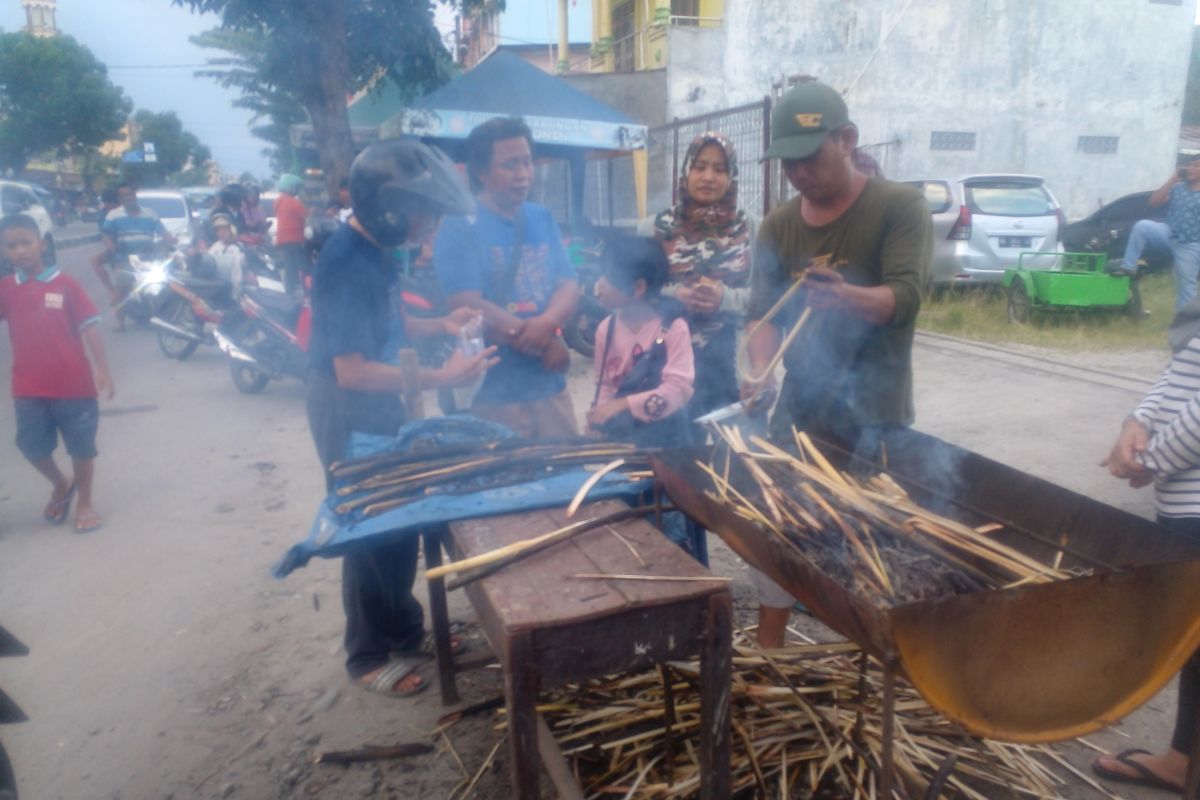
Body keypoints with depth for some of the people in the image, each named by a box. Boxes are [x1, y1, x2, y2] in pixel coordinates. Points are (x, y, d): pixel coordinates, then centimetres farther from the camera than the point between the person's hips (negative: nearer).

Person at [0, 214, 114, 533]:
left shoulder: (66, 285, -6)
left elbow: (89, 328, -7)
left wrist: (102, 369, -12)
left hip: (73, 384, -3)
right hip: (29, 388, 3)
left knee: (82, 447, 7)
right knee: (32, 446, 10)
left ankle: (85, 503, 24)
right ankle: (61, 485, 38)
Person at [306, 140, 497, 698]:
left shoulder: (373, 251, 3)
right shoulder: (346, 264, -25)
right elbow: (352, 370, -28)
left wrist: (440, 325, 0)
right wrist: (441, 376, -29)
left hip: (379, 404, 9)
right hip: (350, 412, -9)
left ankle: (406, 632, 35)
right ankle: (369, 656, 23)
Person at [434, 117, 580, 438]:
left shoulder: (542, 219, 10)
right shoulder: (458, 227, -8)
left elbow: (569, 288, 4)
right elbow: (469, 309, -16)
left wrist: (546, 323, -19)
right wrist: (545, 344, -13)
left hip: (549, 385, 6)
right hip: (491, 392, -5)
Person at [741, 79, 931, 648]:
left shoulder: (900, 207, -6)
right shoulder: (779, 226, 7)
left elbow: (905, 298, -19)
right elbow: (762, 312, 1)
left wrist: (845, 296, -40)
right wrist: (761, 369, -20)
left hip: (876, 421, -4)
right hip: (798, 415, 4)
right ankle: (766, 653, 26)